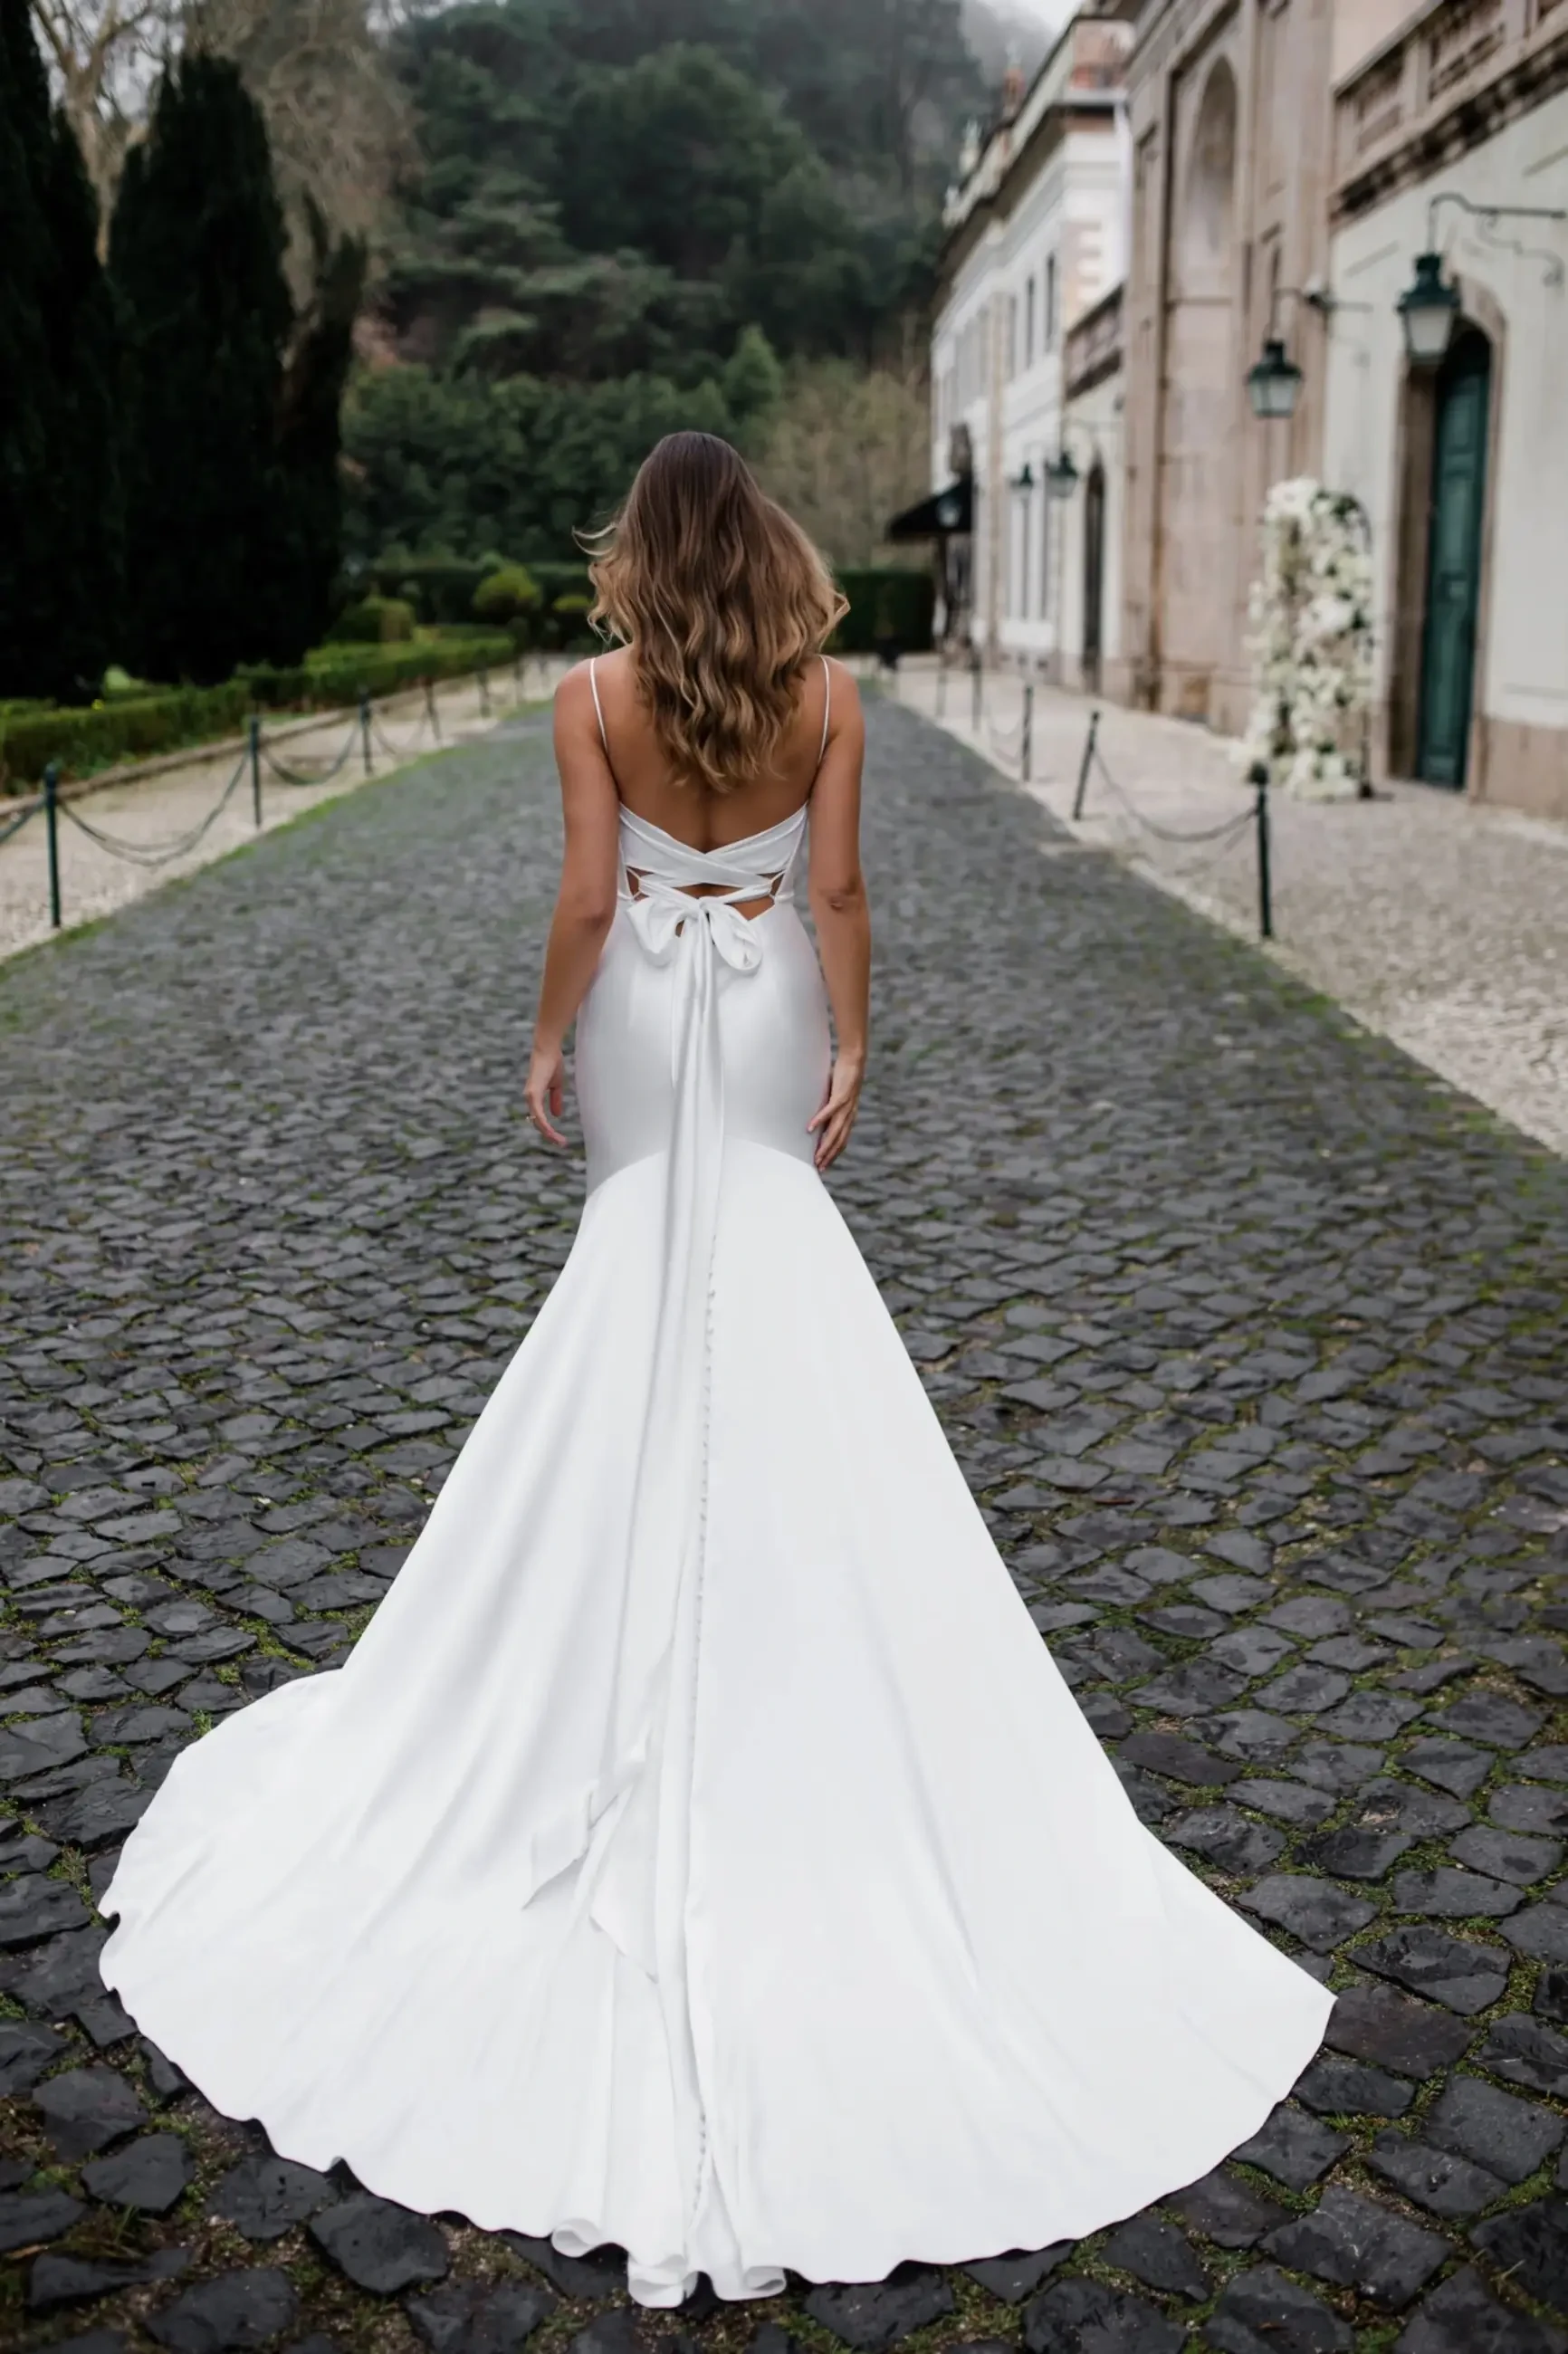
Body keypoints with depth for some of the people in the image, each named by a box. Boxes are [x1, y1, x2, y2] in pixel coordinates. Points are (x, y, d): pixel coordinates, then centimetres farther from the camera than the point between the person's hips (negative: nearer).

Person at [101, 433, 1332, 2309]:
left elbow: (589, 898, -11)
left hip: (643, 1006, -1)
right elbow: (837, 890, -6)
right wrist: (849, 1045, 1)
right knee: (763, 1214, 14)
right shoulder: (826, 696, -6)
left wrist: (548, 1044, -1)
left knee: (642, 1227, 16)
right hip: (769, 1004, 1)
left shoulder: (595, 699, -10)